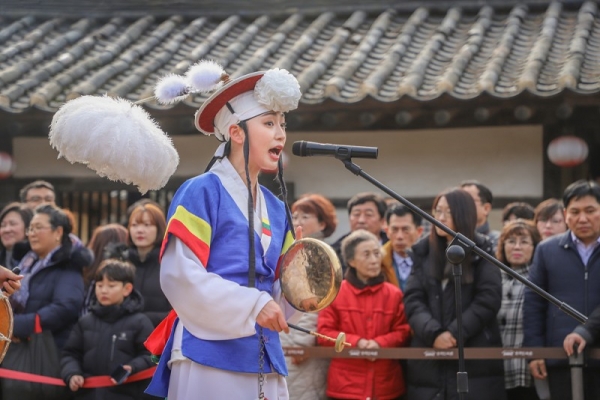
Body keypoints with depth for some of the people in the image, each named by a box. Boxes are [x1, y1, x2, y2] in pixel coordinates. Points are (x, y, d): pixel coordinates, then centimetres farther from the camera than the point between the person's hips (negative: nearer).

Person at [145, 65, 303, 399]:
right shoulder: (202, 193, -5)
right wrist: (253, 305, -19)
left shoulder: (276, 209, 17)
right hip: (210, 355, -7)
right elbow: (180, 275, -14)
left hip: (264, 360, 7)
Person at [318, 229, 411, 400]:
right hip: (346, 385, -2)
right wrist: (356, 342, -14)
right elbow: (324, 332, 0)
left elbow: (403, 331, 5)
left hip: (385, 385, 2)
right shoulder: (335, 293, 2)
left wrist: (380, 343, -15)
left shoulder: (394, 294, 6)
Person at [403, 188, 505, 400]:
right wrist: (433, 334, -14)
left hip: (475, 356, -3)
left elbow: (488, 300, -6)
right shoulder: (423, 252, 13)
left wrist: (455, 333, -15)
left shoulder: (481, 252, 4)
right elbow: (413, 299, 3)